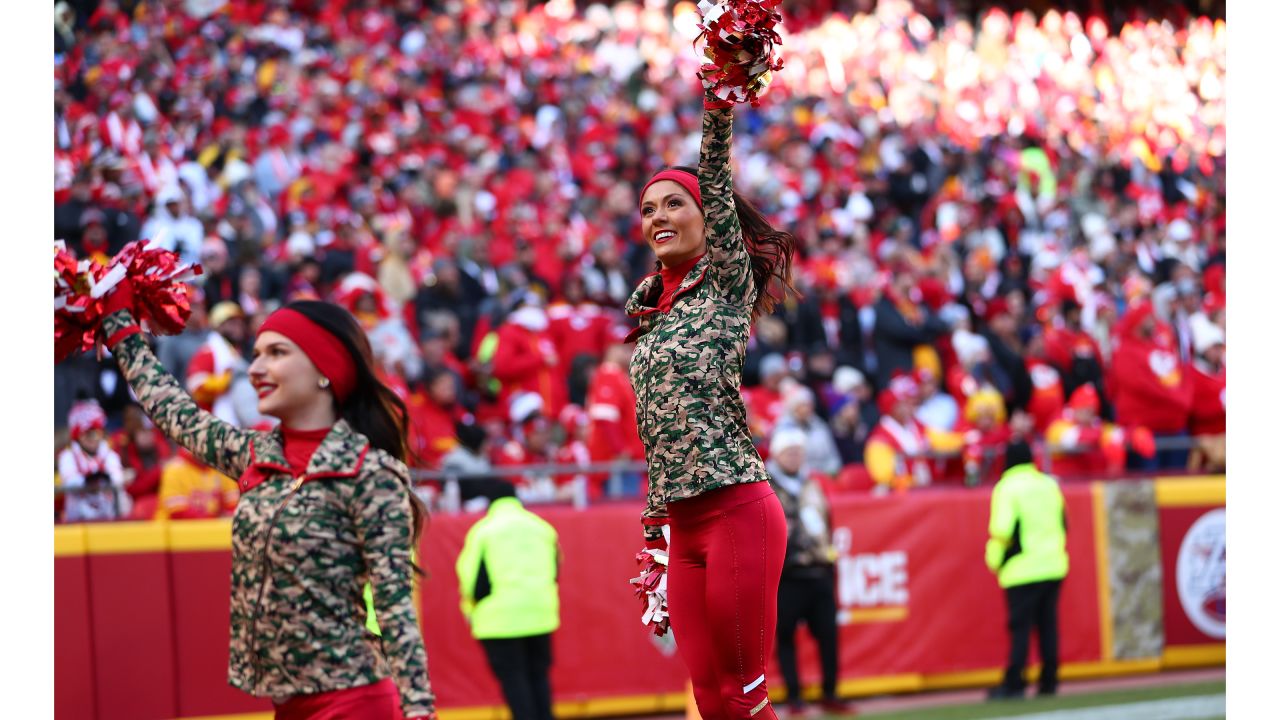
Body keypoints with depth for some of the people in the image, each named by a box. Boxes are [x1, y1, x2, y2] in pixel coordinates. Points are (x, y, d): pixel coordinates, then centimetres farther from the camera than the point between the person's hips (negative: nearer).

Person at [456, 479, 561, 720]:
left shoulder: (483, 530, -5)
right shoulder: (543, 527, 11)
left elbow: (471, 576, -6)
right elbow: (555, 571, 16)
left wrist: (471, 610, 10)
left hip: (500, 618, -5)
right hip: (541, 614, 5)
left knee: (513, 679, -1)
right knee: (539, 675, 14)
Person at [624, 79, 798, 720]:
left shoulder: (727, 284, 1)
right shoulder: (651, 310, 18)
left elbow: (716, 182, -14)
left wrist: (719, 103, -24)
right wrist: (653, 532, 18)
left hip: (737, 511, -7)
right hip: (685, 524, 7)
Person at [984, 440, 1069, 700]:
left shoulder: (1007, 488, -9)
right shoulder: (1050, 484, 11)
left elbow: (1002, 531, -16)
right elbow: (1062, 523, 18)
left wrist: (994, 561, -2)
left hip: (1022, 569, -6)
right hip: (1053, 565, 6)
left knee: (1020, 626, -5)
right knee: (1048, 624, 9)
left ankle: (1014, 683, -7)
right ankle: (1049, 681, 8)